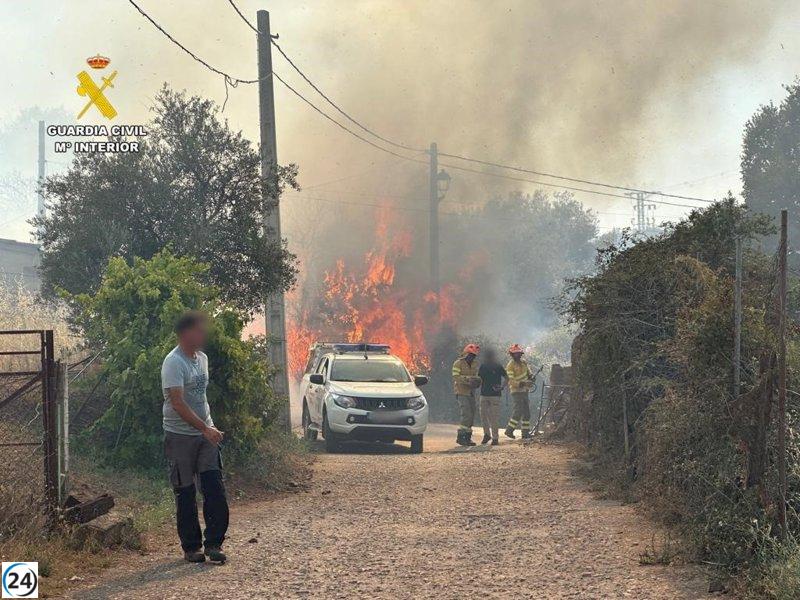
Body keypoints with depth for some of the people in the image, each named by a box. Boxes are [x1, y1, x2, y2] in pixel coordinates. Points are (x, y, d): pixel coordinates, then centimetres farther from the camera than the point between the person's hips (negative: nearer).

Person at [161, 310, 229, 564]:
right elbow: (178, 403, -24)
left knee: (215, 490, -3)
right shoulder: (173, 363, -15)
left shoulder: (202, 359, 11)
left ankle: (214, 543, 1)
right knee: (185, 494, 2)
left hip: (205, 434, 7)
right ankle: (191, 547, 11)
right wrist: (205, 429, -28)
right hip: (180, 436, -7)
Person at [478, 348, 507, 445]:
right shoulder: (483, 366, 10)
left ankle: (495, 437, -1)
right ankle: (487, 434, 20)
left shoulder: (498, 367, -1)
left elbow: (506, 377, 4)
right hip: (484, 394, 4)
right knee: (483, 415, 4)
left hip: (495, 394, -4)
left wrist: (502, 386, -9)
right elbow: (479, 379, 19)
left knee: (494, 417, -5)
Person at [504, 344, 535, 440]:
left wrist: (531, 376, -6)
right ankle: (509, 430, -5)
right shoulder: (510, 366, -13)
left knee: (526, 412, 8)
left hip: (524, 391, 8)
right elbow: (510, 381, -19)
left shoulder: (523, 363, 9)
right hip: (516, 391, -8)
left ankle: (526, 433, 14)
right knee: (518, 412, -16)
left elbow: (529, 372, 18)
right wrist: (520, 384, -32)